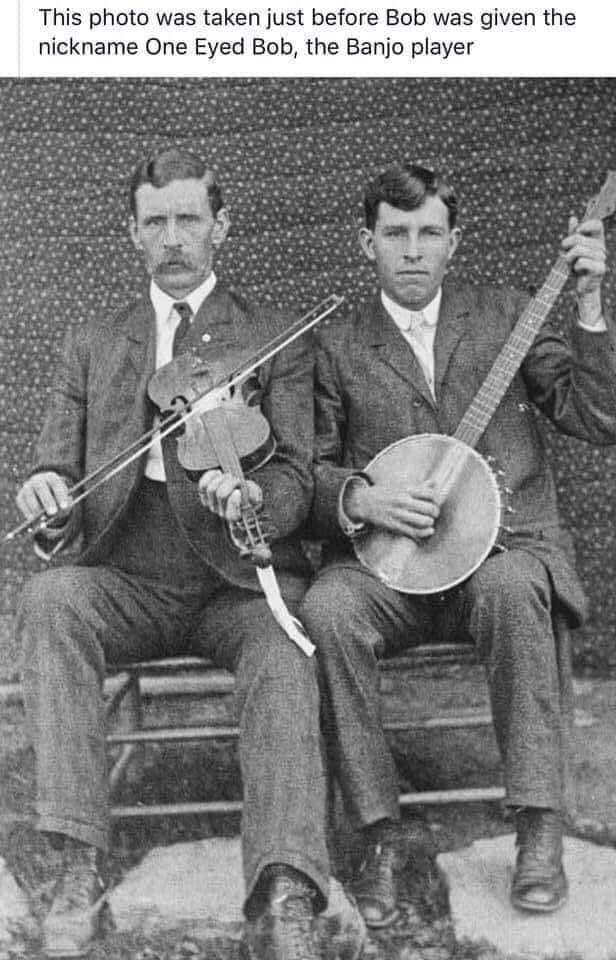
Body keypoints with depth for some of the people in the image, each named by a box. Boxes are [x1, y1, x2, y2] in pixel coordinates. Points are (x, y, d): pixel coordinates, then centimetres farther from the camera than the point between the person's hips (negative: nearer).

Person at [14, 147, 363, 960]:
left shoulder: (279, 342, 11)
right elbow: (58, 467, 13)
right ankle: (80, 862, -30)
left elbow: (298, 477, 1)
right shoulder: (91, 346, 18)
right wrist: (47, 497, -13)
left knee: (283, 656, -34)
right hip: (131, 583, 2)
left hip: (242, 583, -2)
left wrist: (253, 498, -24)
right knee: (49, 598, -30)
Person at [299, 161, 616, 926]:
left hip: (505, 550, 0)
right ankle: (380, 839, -18)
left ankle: (539, 829, -24)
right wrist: (359, 498, -13)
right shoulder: (337, 348, 12)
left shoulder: (503, 316, 12)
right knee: (325, 609, -31)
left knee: (510, 589, -36)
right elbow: (309, 469, 9)